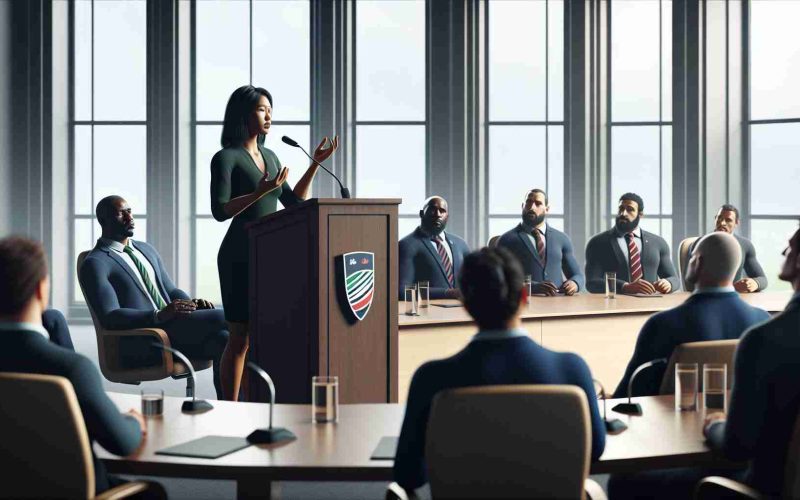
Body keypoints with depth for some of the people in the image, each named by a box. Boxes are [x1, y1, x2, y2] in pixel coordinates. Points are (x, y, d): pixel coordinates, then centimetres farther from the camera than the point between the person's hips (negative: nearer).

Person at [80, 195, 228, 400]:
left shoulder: (146, 249, 22)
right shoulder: (94, 264, -2)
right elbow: (109, 317, -13)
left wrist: (192, 304, -1)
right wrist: (159, 315, -28)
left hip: (175, 331, 7)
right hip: (141, 346, -7)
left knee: (222, 339, -24)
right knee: (218, 318, -28)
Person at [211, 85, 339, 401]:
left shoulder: (269, 156, 16)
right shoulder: (226, 157, -5)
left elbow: (293, 203, 20)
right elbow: (220, 211, -14)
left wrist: (315, 164, 14)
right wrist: (261, 191, -23)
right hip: (240, 256, -7)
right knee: (240, 338, -5)